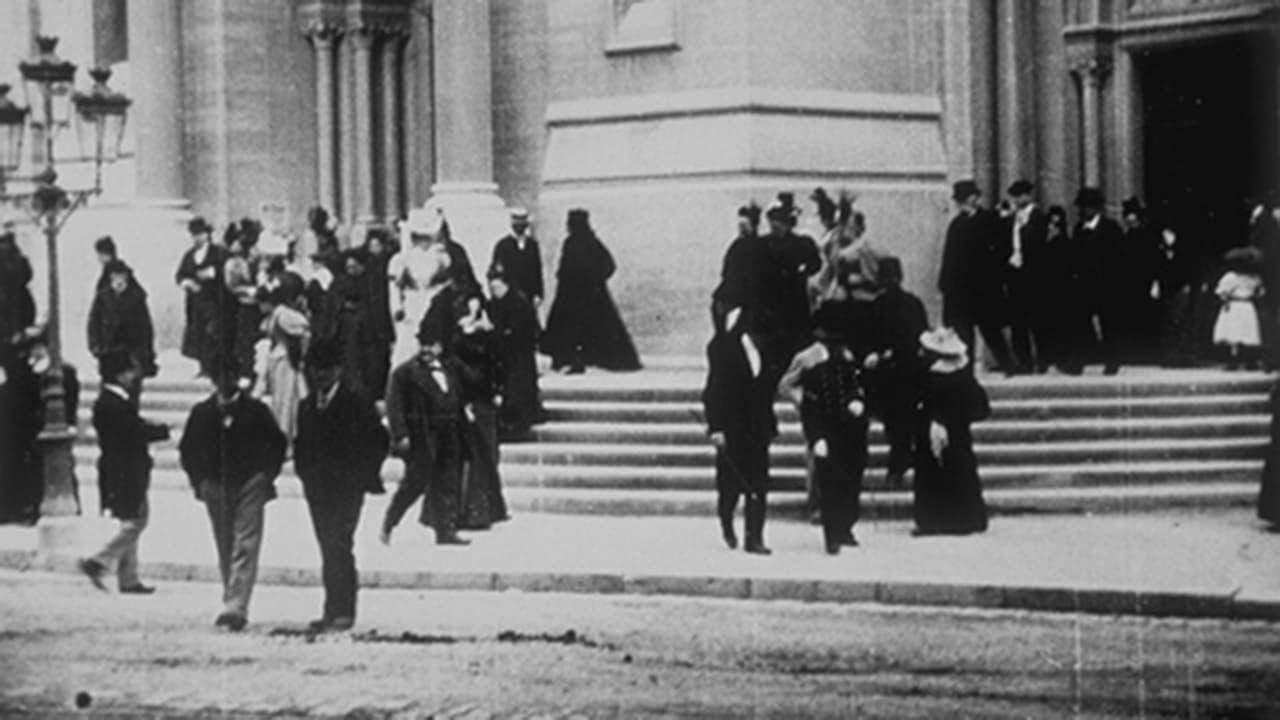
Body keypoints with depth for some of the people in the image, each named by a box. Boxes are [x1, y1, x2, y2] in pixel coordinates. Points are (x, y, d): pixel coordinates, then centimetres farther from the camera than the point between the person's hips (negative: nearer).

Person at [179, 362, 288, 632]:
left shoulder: (255, 410, 0)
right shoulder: (202, 413, 5)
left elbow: (278, 443, 10)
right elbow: (187, 450, 16)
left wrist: (267, 475, 4)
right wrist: (199, 480, 8)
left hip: (249, 486, -3)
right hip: (215, 488, 3)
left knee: (245, 546, -13)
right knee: (225, 551, 8)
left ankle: (237, 607, -20)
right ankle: (232, 603, 18)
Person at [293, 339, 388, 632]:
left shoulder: (357, 402, -3)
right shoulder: (307, 406, 13)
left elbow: (378, 441, -2)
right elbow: (301, 444, 20)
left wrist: (363, 476, -5)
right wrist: (304, 471, 7)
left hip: (347, 488, -5)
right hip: (317, 489, 5)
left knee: (338, 546, -13)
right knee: (329, 549, 7)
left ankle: (342, 611, -12)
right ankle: (333, 610, 10)